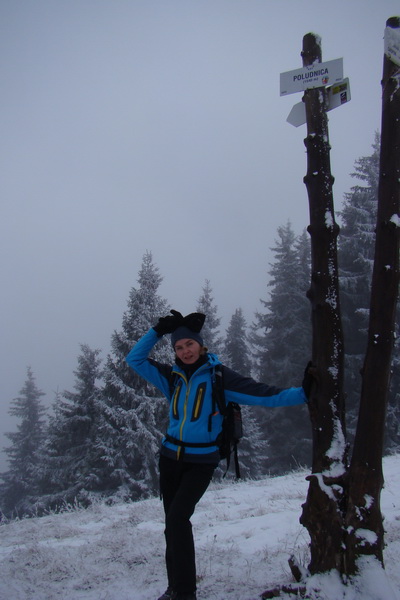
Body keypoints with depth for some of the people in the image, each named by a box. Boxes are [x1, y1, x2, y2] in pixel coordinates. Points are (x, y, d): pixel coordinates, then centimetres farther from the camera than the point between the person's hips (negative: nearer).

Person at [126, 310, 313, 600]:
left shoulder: (218, 376, -10)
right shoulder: (173, 376, 3)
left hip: (201, 462, -5)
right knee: (172, 523, 10)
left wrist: (303, 393, -24)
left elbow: (265, 395, -14)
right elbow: (135, 359, 7)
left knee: (178, 517, -17)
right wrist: (158, 330, -1)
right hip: (170, 457, 5)